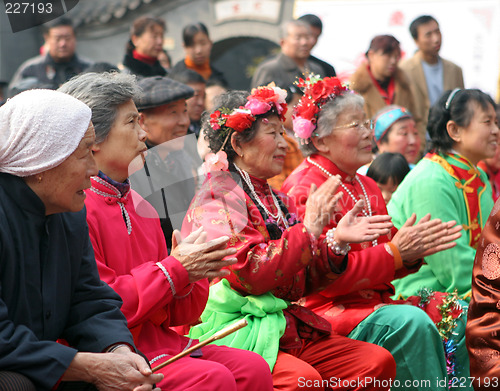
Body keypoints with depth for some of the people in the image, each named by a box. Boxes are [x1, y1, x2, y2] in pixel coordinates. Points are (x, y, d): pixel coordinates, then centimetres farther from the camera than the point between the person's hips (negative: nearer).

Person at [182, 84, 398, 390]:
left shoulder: (274, 199, 21)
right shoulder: (217, 198, -5)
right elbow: (247, 275, -19)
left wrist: (337, 242, 4)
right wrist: (307, 230, -15)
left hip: (285, 326, 8)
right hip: (236, 335, -8)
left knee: (379, 362, -10)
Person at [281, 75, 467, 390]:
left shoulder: (366, 187, 18)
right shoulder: (305, 189, -11)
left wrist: (414, 250, -4)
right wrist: (395, 252, -17)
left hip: (374, 302, 9)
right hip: (326, 310, -9)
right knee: (410, 322, -30)